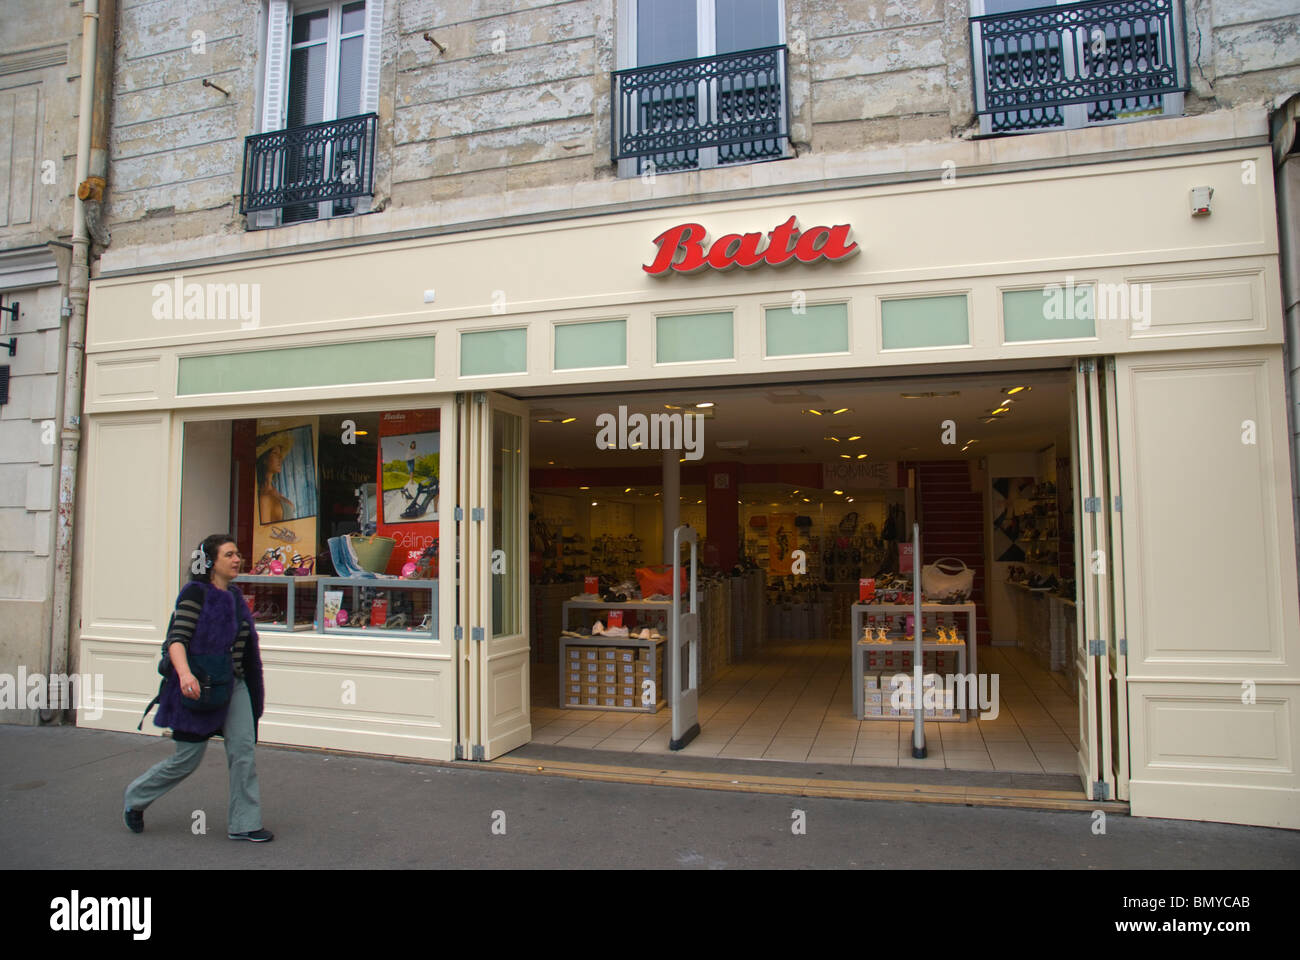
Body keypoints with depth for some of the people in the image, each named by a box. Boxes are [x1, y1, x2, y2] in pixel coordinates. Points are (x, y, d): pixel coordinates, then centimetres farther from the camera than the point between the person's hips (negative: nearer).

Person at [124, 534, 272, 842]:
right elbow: (176, 639, -20)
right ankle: (136, 797, 33)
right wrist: (185, 673, -34)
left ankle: (243, 824, 4)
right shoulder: (196, 593, -11)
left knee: (243, 750, -3)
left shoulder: (235, 596, 10)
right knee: (187, 759, 5)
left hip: (234, 685, 6)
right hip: (198, 687, -6)